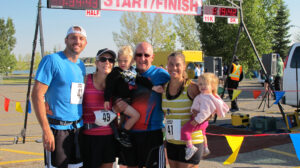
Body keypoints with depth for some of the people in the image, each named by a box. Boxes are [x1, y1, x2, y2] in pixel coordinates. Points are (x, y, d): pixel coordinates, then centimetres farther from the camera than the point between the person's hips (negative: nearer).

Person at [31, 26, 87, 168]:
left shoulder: (81, 65, 13)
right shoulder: (52, 60, -9)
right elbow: (37, 95, -14)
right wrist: (46, 129, -19)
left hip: (78, 128, 7)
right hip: (57, 128, -7)